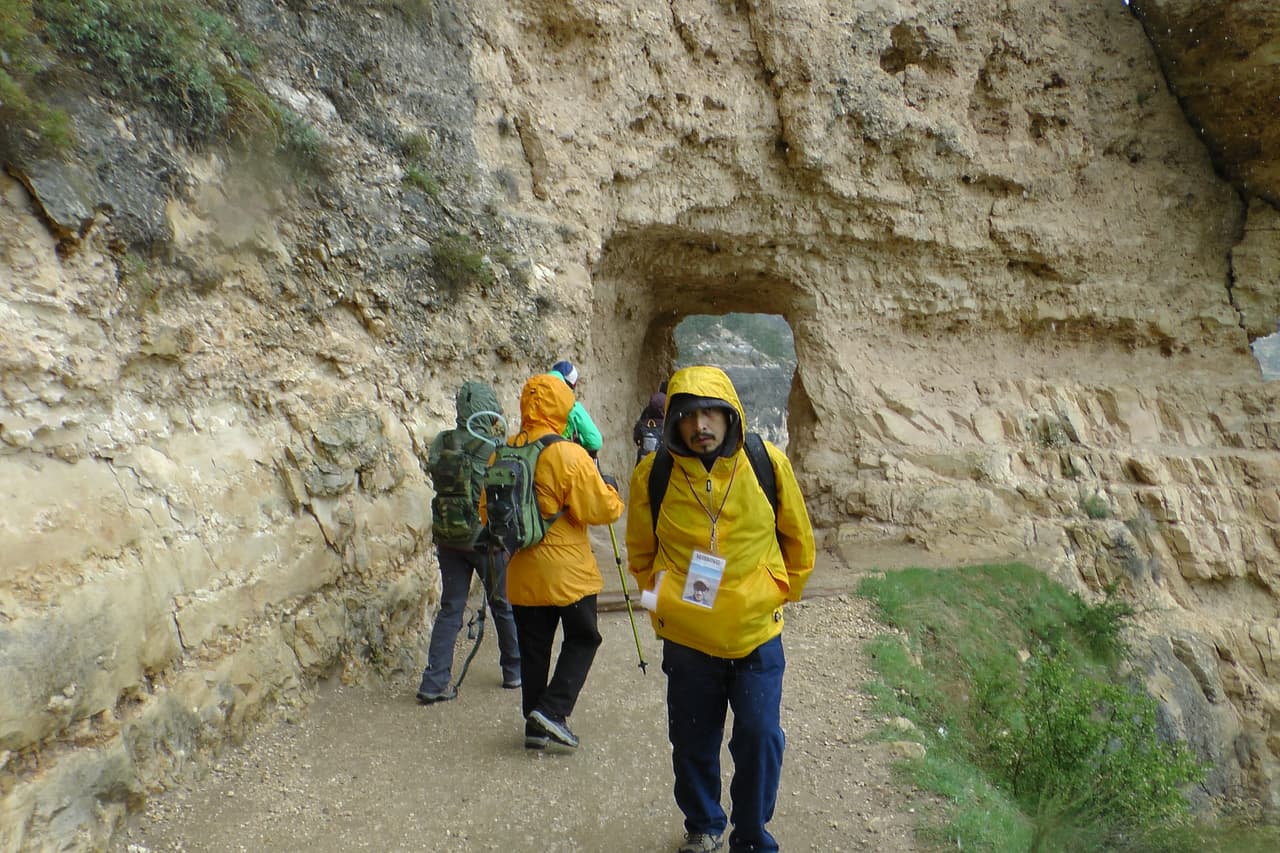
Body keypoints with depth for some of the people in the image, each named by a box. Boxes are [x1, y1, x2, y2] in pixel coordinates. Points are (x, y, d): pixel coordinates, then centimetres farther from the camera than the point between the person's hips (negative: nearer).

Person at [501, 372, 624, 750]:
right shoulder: (569, 455, -17)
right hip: (568, 572, -5)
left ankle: (535, 725, 22)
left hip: (522, 573, 6)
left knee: (532, 647, 15)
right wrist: (611, 491, 5)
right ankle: (553, 709, 1)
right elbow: (601, 509, -14)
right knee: (582, 638, 12)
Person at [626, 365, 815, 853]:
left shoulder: (769, 464, -10)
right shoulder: (652, 475, -11)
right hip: (686, 640, 1)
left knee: (760, 739, 3)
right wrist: (664, 600, 5)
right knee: (693, 742, 16)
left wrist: (776, 597, 9)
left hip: (757, 635, 0)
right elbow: (640, 553, 7)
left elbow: (798, 542, 5)